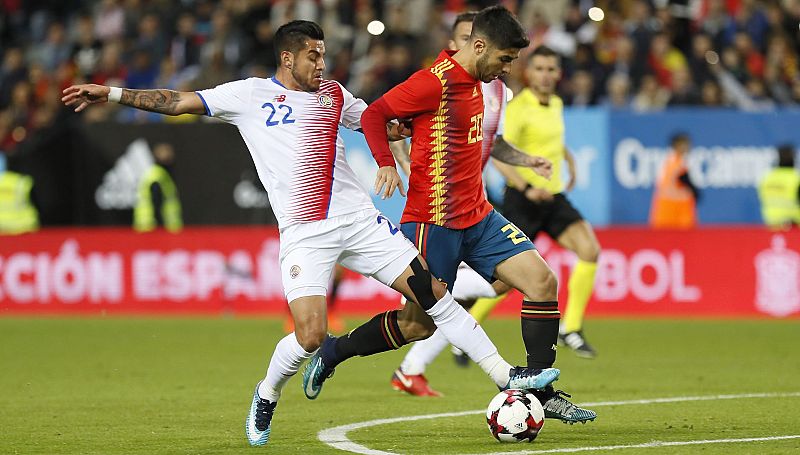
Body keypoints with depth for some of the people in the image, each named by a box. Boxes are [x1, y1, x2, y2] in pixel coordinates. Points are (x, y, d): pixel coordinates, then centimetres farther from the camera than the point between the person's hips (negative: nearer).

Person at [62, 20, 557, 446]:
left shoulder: (333, 95, 15)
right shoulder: (250, 94, 5)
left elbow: (382, 124, 27)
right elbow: (178, 102, 4)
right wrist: (112, 94, 0)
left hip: (360, 219, 3)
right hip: (304, 234, -3)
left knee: (433, 295, -7)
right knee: (309, 337, -17)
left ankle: (506, 374, 6)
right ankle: (267, 395, 15)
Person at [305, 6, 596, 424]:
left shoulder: (475, 81, 11)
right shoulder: (436, 81, -15)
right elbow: (373, 114, -12)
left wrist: (523, 160, 29)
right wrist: (386, 164, -25)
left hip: (478, 217, 8)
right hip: (435, 223, -8)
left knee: (542, 280, -7)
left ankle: (541, 393, -1)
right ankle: (333, 351, 21)